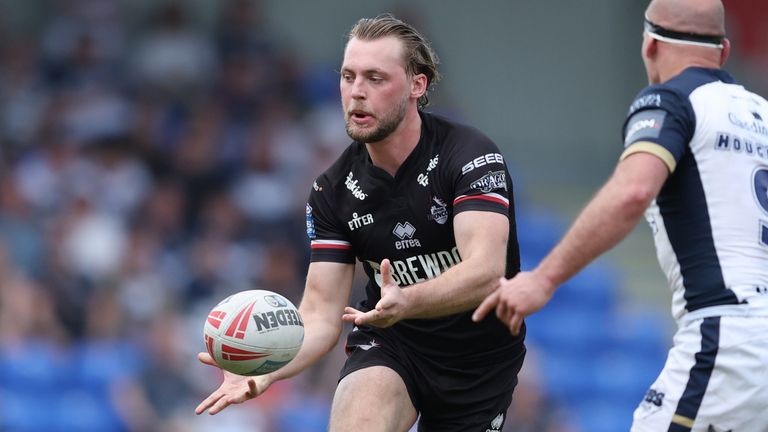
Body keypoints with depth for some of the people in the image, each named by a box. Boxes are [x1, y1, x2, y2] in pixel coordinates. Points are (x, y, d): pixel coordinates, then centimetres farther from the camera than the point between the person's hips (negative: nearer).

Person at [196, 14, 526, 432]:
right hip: (388, 349, 1)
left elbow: (485, 272, -32)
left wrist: (406, 302, -52)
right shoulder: (332, 190, -6)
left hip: (482, 362, -1)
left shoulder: (471, 156, -18)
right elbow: (321, 313, -9)